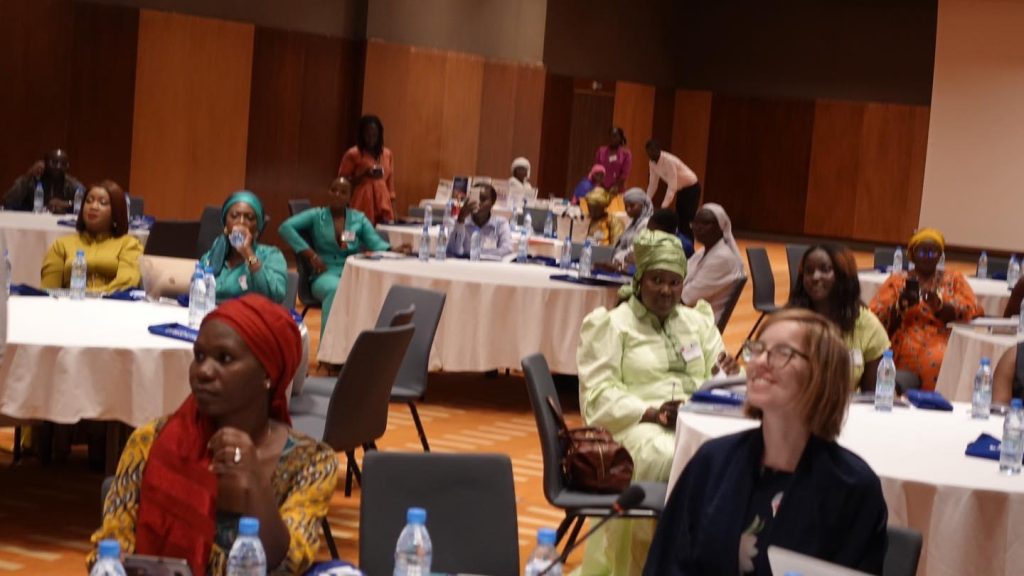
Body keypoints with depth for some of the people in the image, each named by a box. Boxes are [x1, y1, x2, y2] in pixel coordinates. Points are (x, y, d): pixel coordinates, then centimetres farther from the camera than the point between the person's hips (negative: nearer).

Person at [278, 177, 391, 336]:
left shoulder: (359, 218, 16)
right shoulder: (316, 216, 10)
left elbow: (377, 244, 7)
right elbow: (285, 227, -3)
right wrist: (311, 255, -11)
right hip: (326, 274, -2)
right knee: (335, 290, -40)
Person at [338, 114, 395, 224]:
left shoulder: (387, 154, 13)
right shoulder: (353, 154, 0)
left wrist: (393, 210, 12)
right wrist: (363, 176, -15)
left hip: (383, 207, 4)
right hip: (362, 207, -4)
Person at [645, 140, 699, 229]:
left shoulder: (669, 161, -31)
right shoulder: (652, 163, -8)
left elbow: (672, 187, -33)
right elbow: (653, 184, 2)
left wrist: (664, 207, -36)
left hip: (691, 188, -8)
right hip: (680, 189, 8)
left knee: (688, 218, -14)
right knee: (679, 218, 7)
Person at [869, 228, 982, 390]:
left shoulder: (954, 279, 20)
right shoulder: (897, 281, 16)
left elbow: (972, 311, 4)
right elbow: (875, 317, 6)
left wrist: (938, 304, -12)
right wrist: (900, 305, -13)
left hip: (944, 344, 2)